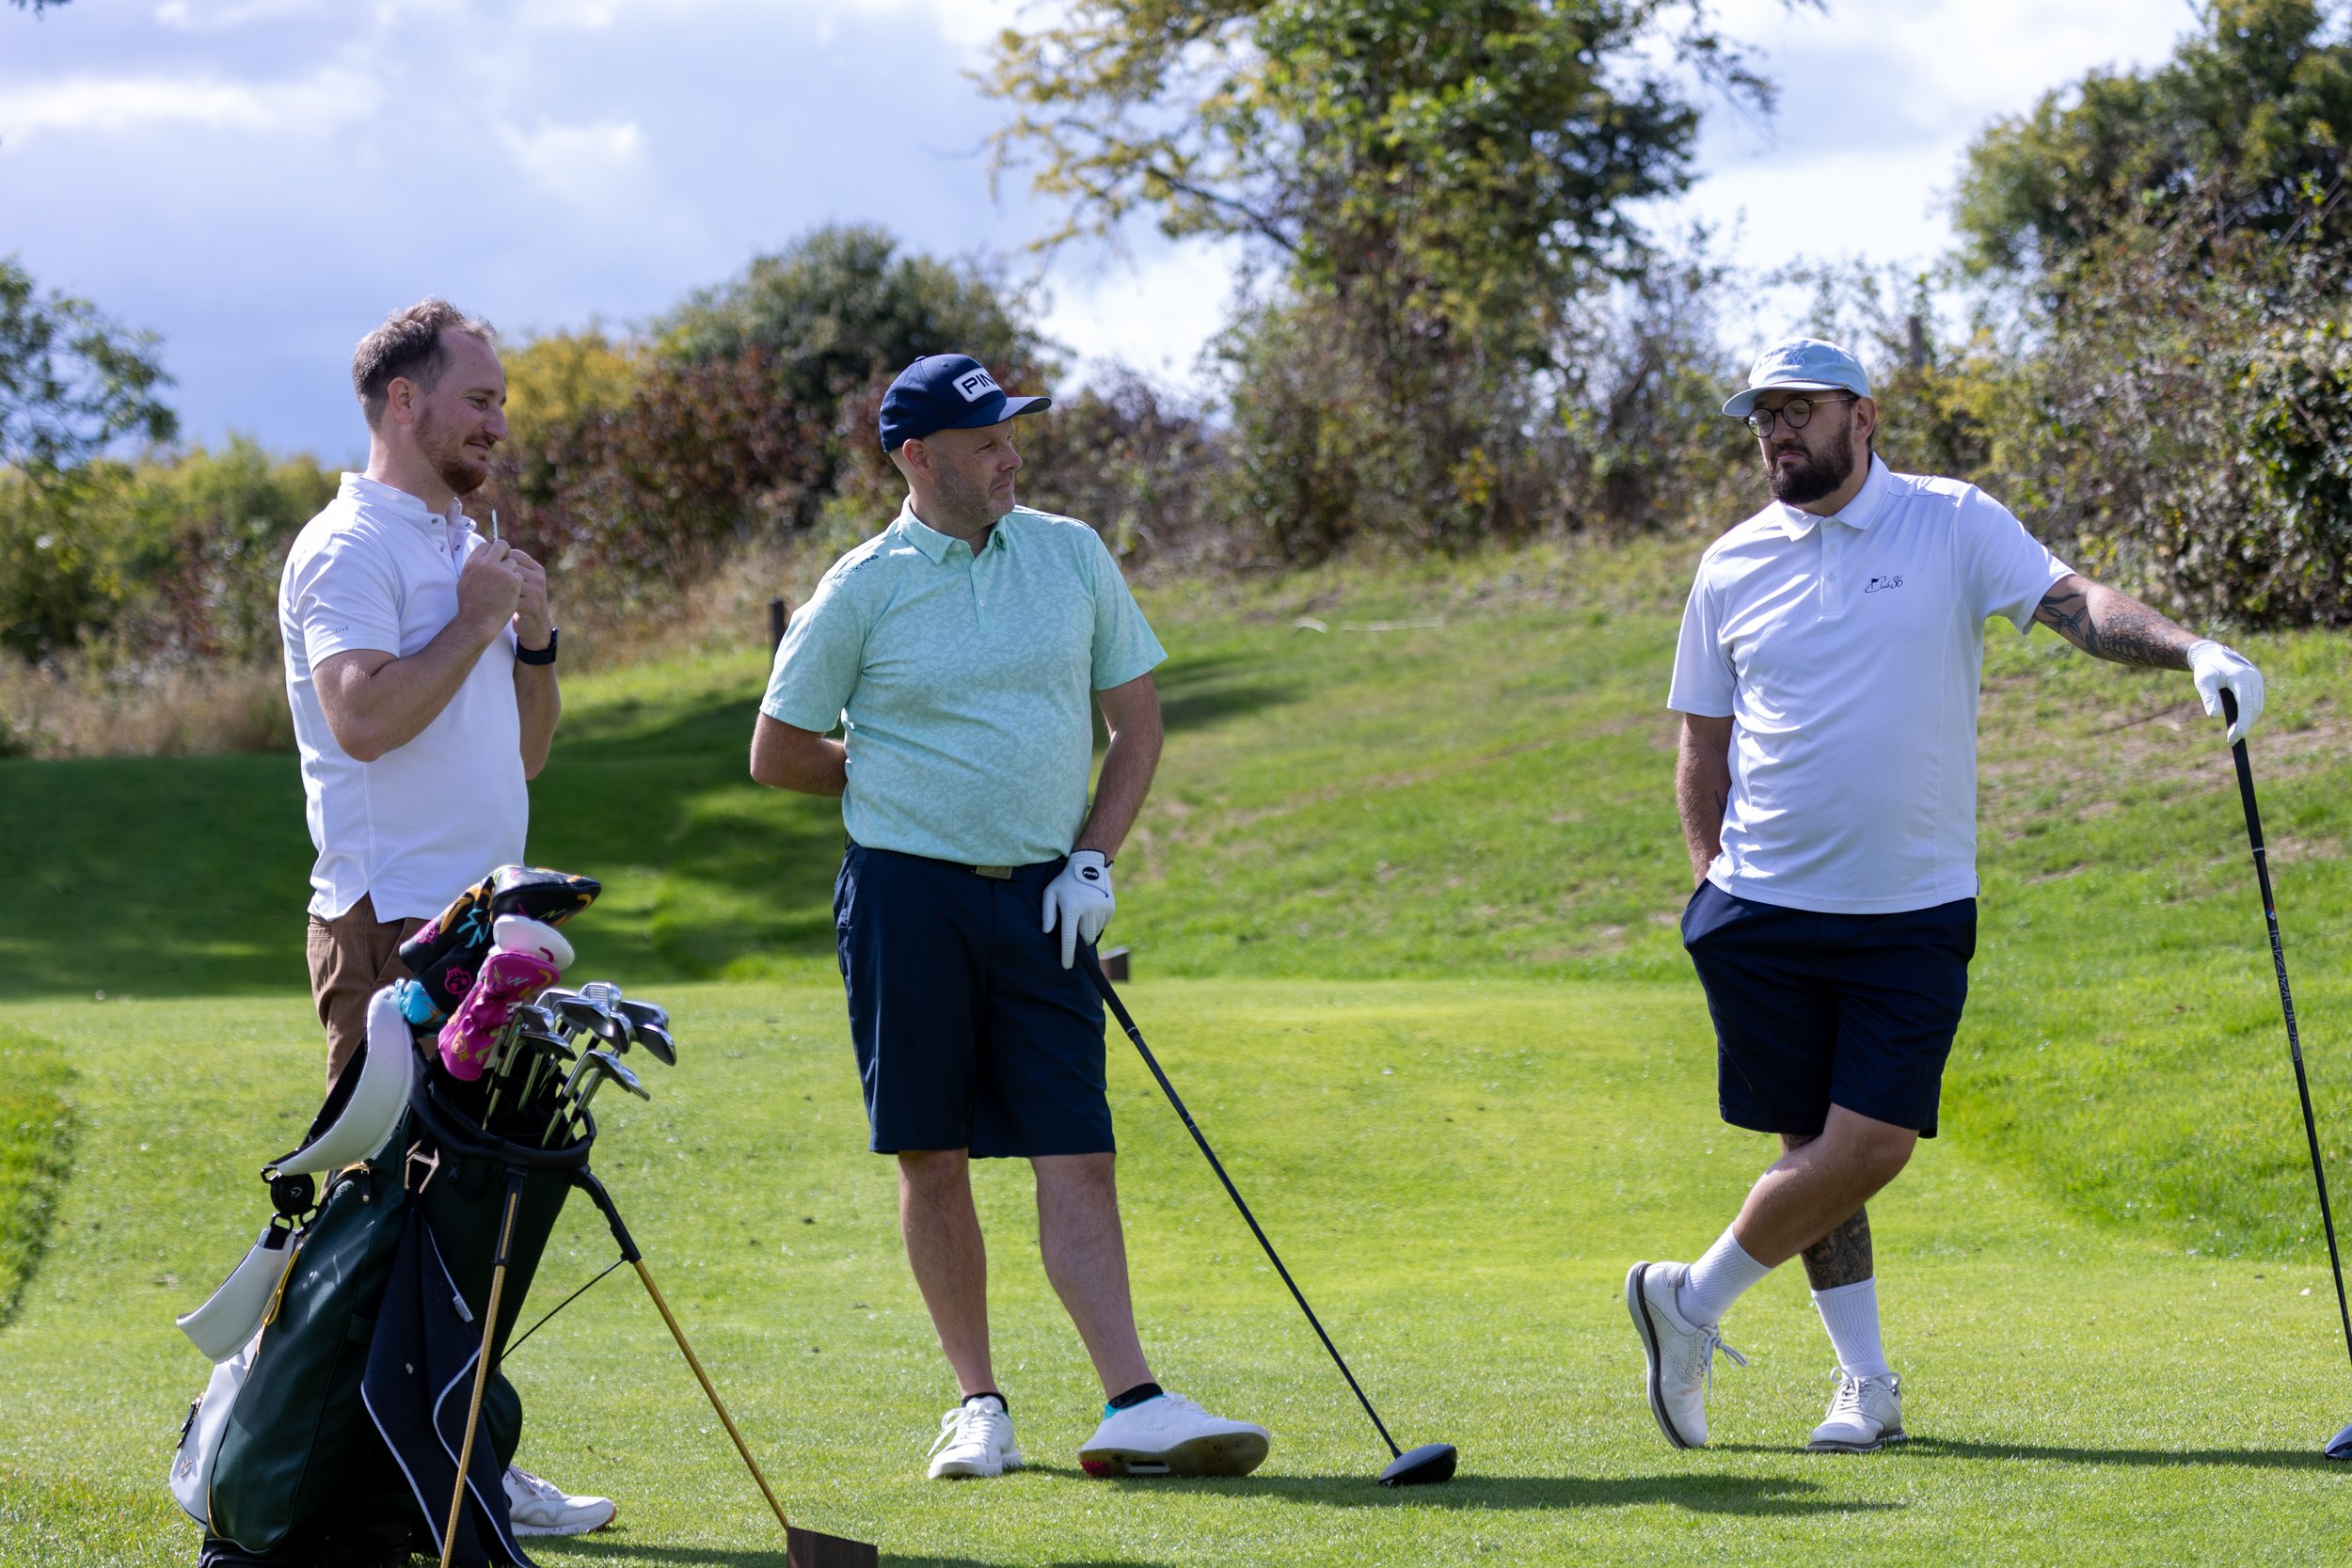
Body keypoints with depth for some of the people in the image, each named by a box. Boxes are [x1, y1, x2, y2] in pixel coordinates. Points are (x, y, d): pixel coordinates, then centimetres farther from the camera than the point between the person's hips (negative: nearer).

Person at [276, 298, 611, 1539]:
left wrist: (535, 642, 7)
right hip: (391, 924, -9)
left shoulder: (466, 549, 20)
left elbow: (523, 751, 23)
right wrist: (476, 621, -13)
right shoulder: (348, 548, -8)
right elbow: (364, 715, -24)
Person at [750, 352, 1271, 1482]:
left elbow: (1137, 721, 12)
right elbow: (777, 754, 6)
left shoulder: (1072, 555, 7)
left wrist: (1091, 856, 1)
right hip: (907, 892, -2)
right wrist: (903, 783, 7)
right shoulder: (863, 590, -2)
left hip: (1038, 898, 2)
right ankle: (977, 1403, 12)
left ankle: (1131, 1408, -11)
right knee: (932, 1161, 2)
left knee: (1077, 1155, -5)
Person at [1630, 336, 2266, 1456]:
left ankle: (1695, 1302, 11)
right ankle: (1865, 1382, 16)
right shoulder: (1733, 567, 6)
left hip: (1914, 912, -1)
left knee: (1870, 1147, -8)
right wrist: (1709, 876, 3)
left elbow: (2072, 603, -13)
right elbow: (1703, 743, 13)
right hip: (1765, 906, 1)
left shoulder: (1954, 525, 0)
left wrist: (2189, 650, -30)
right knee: (1818, 1146, 2)